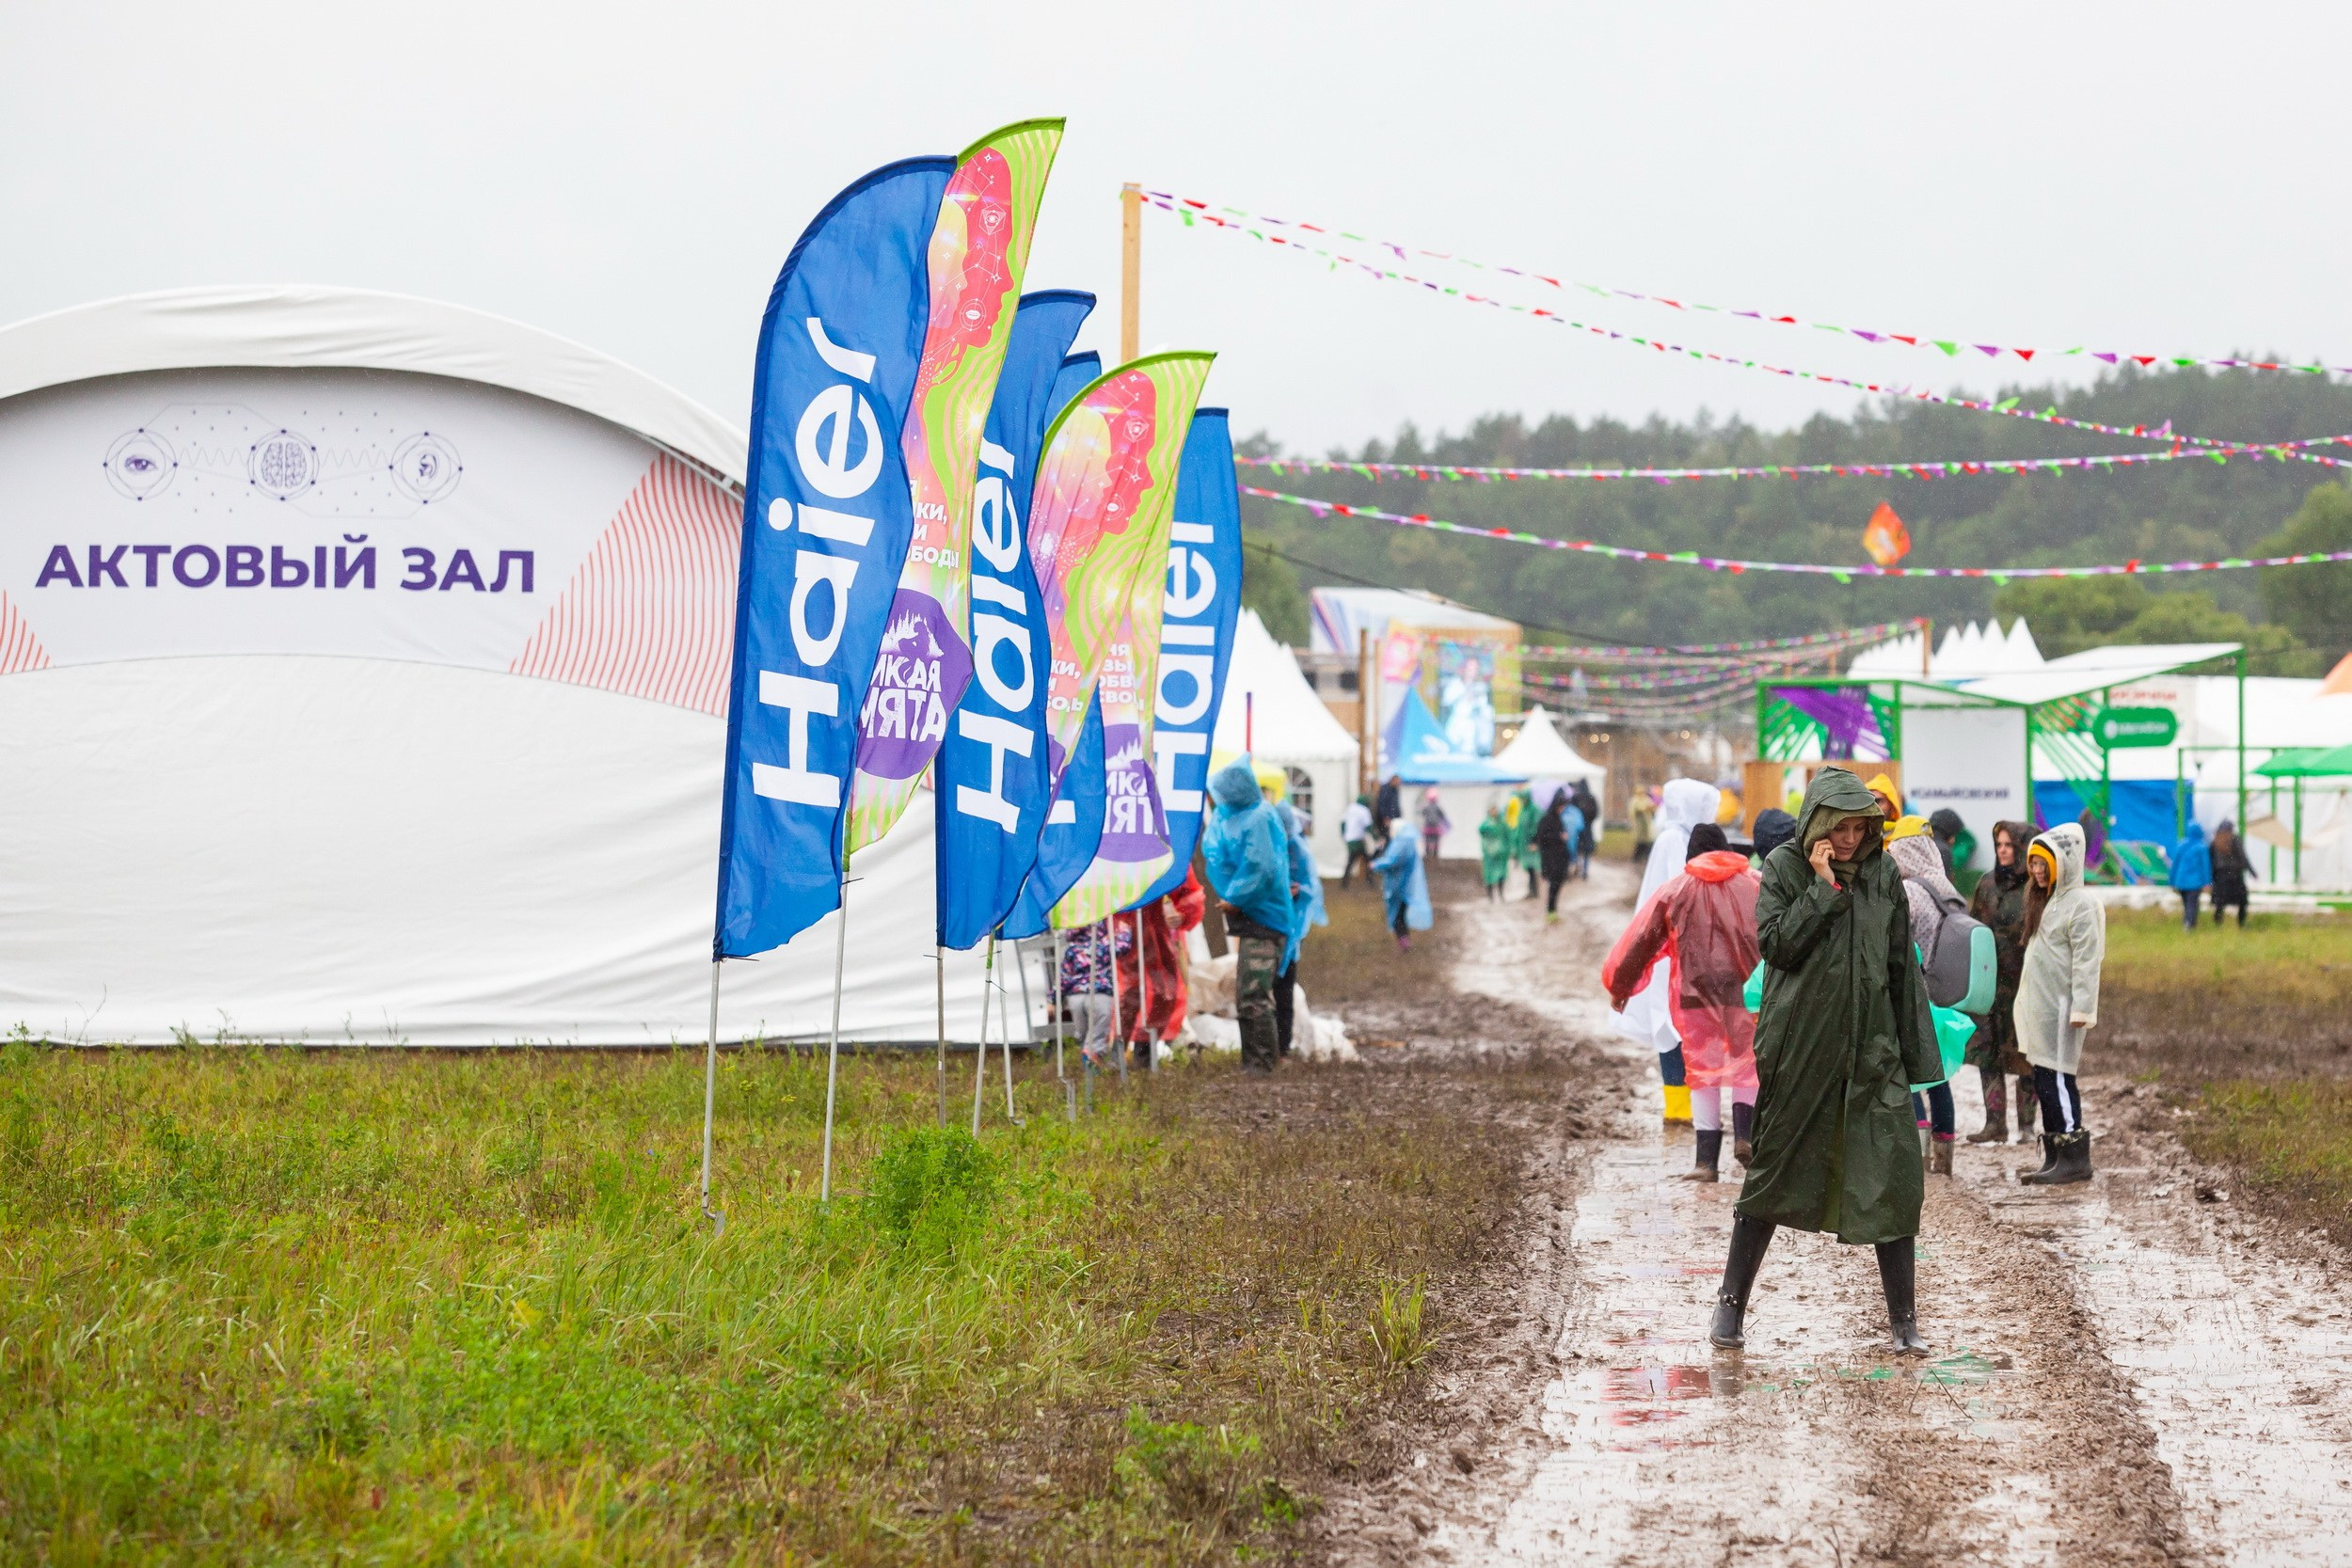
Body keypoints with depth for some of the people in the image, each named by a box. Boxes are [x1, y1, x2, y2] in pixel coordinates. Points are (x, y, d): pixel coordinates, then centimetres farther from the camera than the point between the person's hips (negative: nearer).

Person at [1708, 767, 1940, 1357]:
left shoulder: (1885, 876, 4)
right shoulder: (1783, 868, -3)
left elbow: (1903, 970, 8)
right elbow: (1776, 943, -15)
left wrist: (1915, 1054, 6)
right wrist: (1824, 888, -19)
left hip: (1872, 1053, 2)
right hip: (1799, 1052, -2)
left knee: (1893, 1183, -5)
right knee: (1775, 1171, 8)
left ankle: (1904, 1320, 0)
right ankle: (1731, 1303, 22)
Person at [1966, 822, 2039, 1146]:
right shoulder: (1987, 884, 10)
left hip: (2025, 982, -4)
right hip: (1990, 982, 4)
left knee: (2026, 1056, 2)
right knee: (1988, 1052, 0)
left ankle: (2027, 1122, 11)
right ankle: (1995, 1123, 3)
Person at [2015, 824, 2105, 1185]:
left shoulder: (2081, 904, -12)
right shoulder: (2045, 900, 17)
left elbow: (2087, 962, -17)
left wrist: (2082, 1009, -21)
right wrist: (2025, 1003, 17)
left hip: (2060, 1009, -10)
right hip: (2038, 1007, 10)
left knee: (2058, 1080, -10)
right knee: (2044, 1082, 10)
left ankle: (2075, 1158, -8)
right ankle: (2053, 1157, 15)